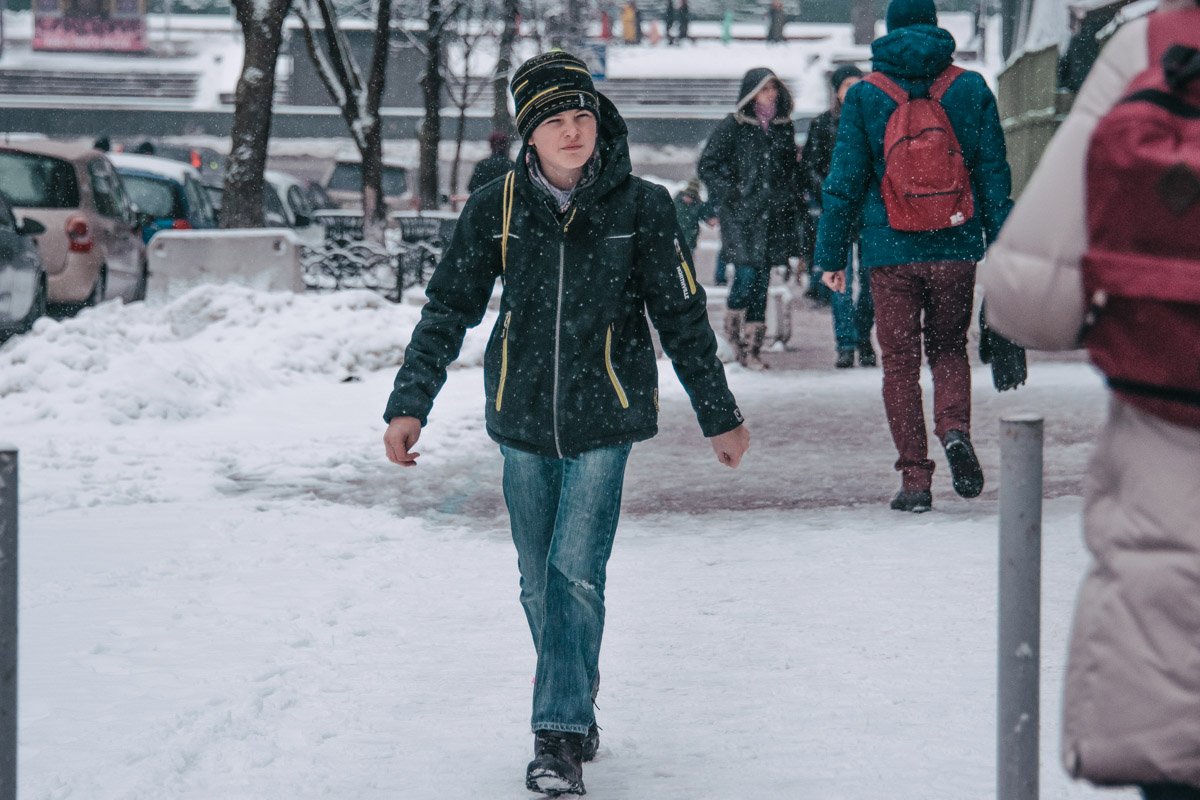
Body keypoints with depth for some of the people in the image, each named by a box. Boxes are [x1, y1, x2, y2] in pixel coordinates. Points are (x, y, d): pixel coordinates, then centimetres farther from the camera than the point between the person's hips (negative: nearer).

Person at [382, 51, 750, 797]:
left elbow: (683, 317, 2)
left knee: (576, 575, -12)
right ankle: (575, 711, 28)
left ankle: (560, 737, -7)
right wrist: (410, 403, -1)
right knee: (539, 584, 10)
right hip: (523, 421, 3)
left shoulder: (641, 207, -6)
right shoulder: (496, 209, -2)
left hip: (604, 420, -3)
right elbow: (449, 309, 5)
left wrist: (720, 416, 8)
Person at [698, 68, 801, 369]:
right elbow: (707, 164, -1)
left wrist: (789, 196, 12)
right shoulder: (733, 127, -3)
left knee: (762, 281, 3)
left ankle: (752, 348, 8)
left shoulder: (783, 126, 12)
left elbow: (791, 167, 25)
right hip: (741, 216, -4)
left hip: (774, 217, 4)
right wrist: (729, 196, -8)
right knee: (747, 275, -12)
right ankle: (733, 329, 13)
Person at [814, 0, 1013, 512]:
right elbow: (994, 174, 4)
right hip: (956, 250, 1)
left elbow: (844, 180, 0)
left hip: (889, 250, -1)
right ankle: (955, 428, -11)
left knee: (900, 362, 6)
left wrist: (831, 254, 6)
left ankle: (915, 479, 1)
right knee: (949, 348, 17)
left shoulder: (864, 96, 0)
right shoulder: (970, 89, 3)